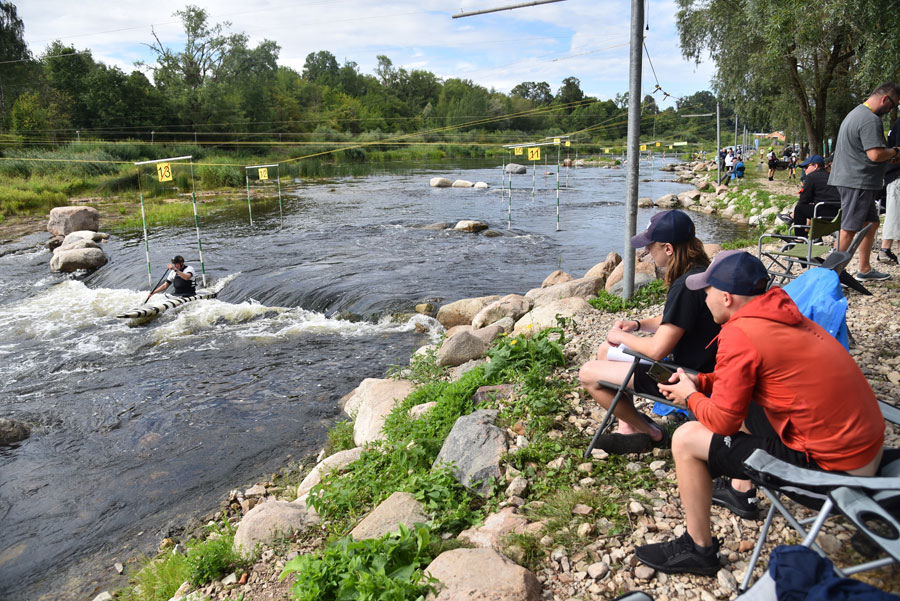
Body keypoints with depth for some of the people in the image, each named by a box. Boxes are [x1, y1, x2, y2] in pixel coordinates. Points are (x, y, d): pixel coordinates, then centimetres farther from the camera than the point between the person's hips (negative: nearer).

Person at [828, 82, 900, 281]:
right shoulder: (871, 119, -16)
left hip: (850, 178, 11)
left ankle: (865, 270, 24)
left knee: (871, 224, 17)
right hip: (857, 182, -11)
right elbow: (875, 154, -23)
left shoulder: (856, 113, 18)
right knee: (849, 229, -8)